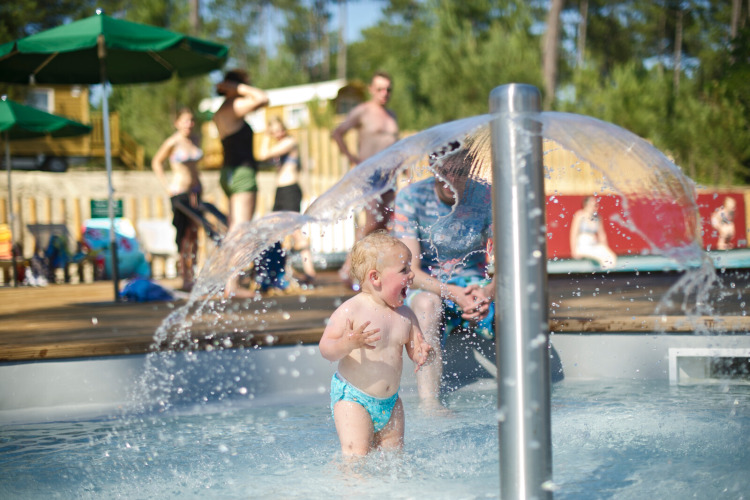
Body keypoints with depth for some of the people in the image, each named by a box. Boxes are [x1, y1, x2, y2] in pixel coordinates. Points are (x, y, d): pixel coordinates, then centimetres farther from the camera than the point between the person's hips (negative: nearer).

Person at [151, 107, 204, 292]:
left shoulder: (194, 140, 8)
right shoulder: (173, 142, -10)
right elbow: (156, 163, 0)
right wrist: (167, 186, -6)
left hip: (195, 191, 6)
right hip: (179, 192, -6)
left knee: (194, 235, 5)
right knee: (185, 235, -6)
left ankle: (192, 278, 9)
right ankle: (186, 279, -1)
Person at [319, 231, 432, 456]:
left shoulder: (405, 315, 3)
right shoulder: (350, 311, -15)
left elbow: (416, 349, 10)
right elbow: (326, 349, -17)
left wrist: (423, 354, -14)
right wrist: (347, 344, -38)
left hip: (391, 401, 6)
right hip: (352, 398, -6)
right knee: (357, 457, -14)